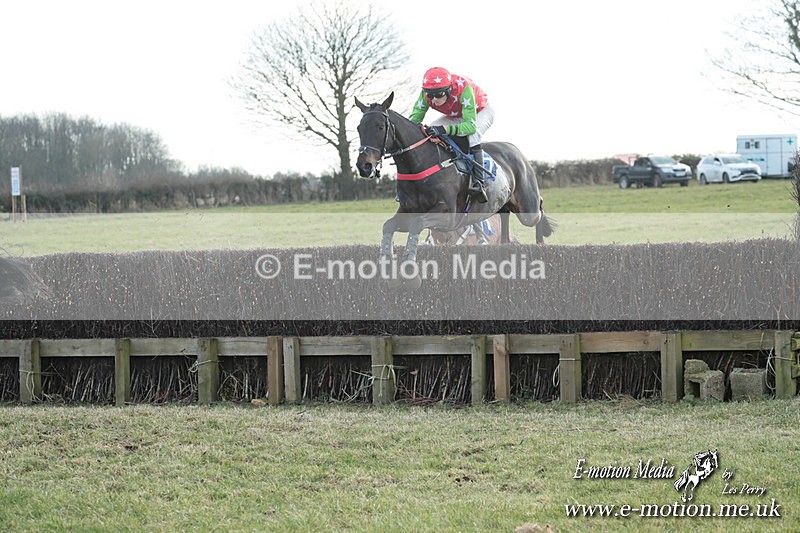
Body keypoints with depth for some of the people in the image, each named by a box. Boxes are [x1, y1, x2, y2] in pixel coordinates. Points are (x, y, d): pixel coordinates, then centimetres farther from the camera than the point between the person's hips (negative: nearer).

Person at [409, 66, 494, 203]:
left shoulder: (463, 88, -43)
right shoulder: (426, 94, -28)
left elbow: (471, 125, -48)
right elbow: (414, 118, -22)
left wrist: (445, 129, -62)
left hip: (481, 111, -6)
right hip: (456, 116, 6)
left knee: (472, 135, -36)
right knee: (427, 132, -12)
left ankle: (479, 183, -38)